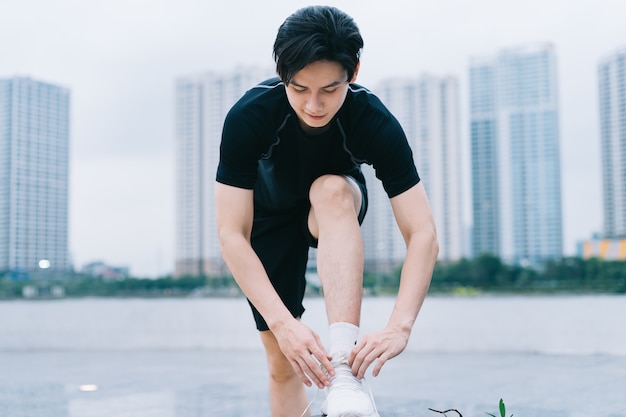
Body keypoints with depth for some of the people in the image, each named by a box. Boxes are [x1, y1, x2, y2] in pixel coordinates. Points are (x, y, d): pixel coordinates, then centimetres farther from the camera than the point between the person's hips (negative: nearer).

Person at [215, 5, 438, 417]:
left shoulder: (375, 121, -33)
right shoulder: (248, 116, -33)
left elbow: (423, 234, -37)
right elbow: (232, 234, -36)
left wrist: (399, 327, -51)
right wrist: (282, 322, -48)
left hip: (338, 210, -1)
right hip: (271, 216, 1)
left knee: (331, 190, -38)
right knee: (283, 364, -3)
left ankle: (344, 375, -46)